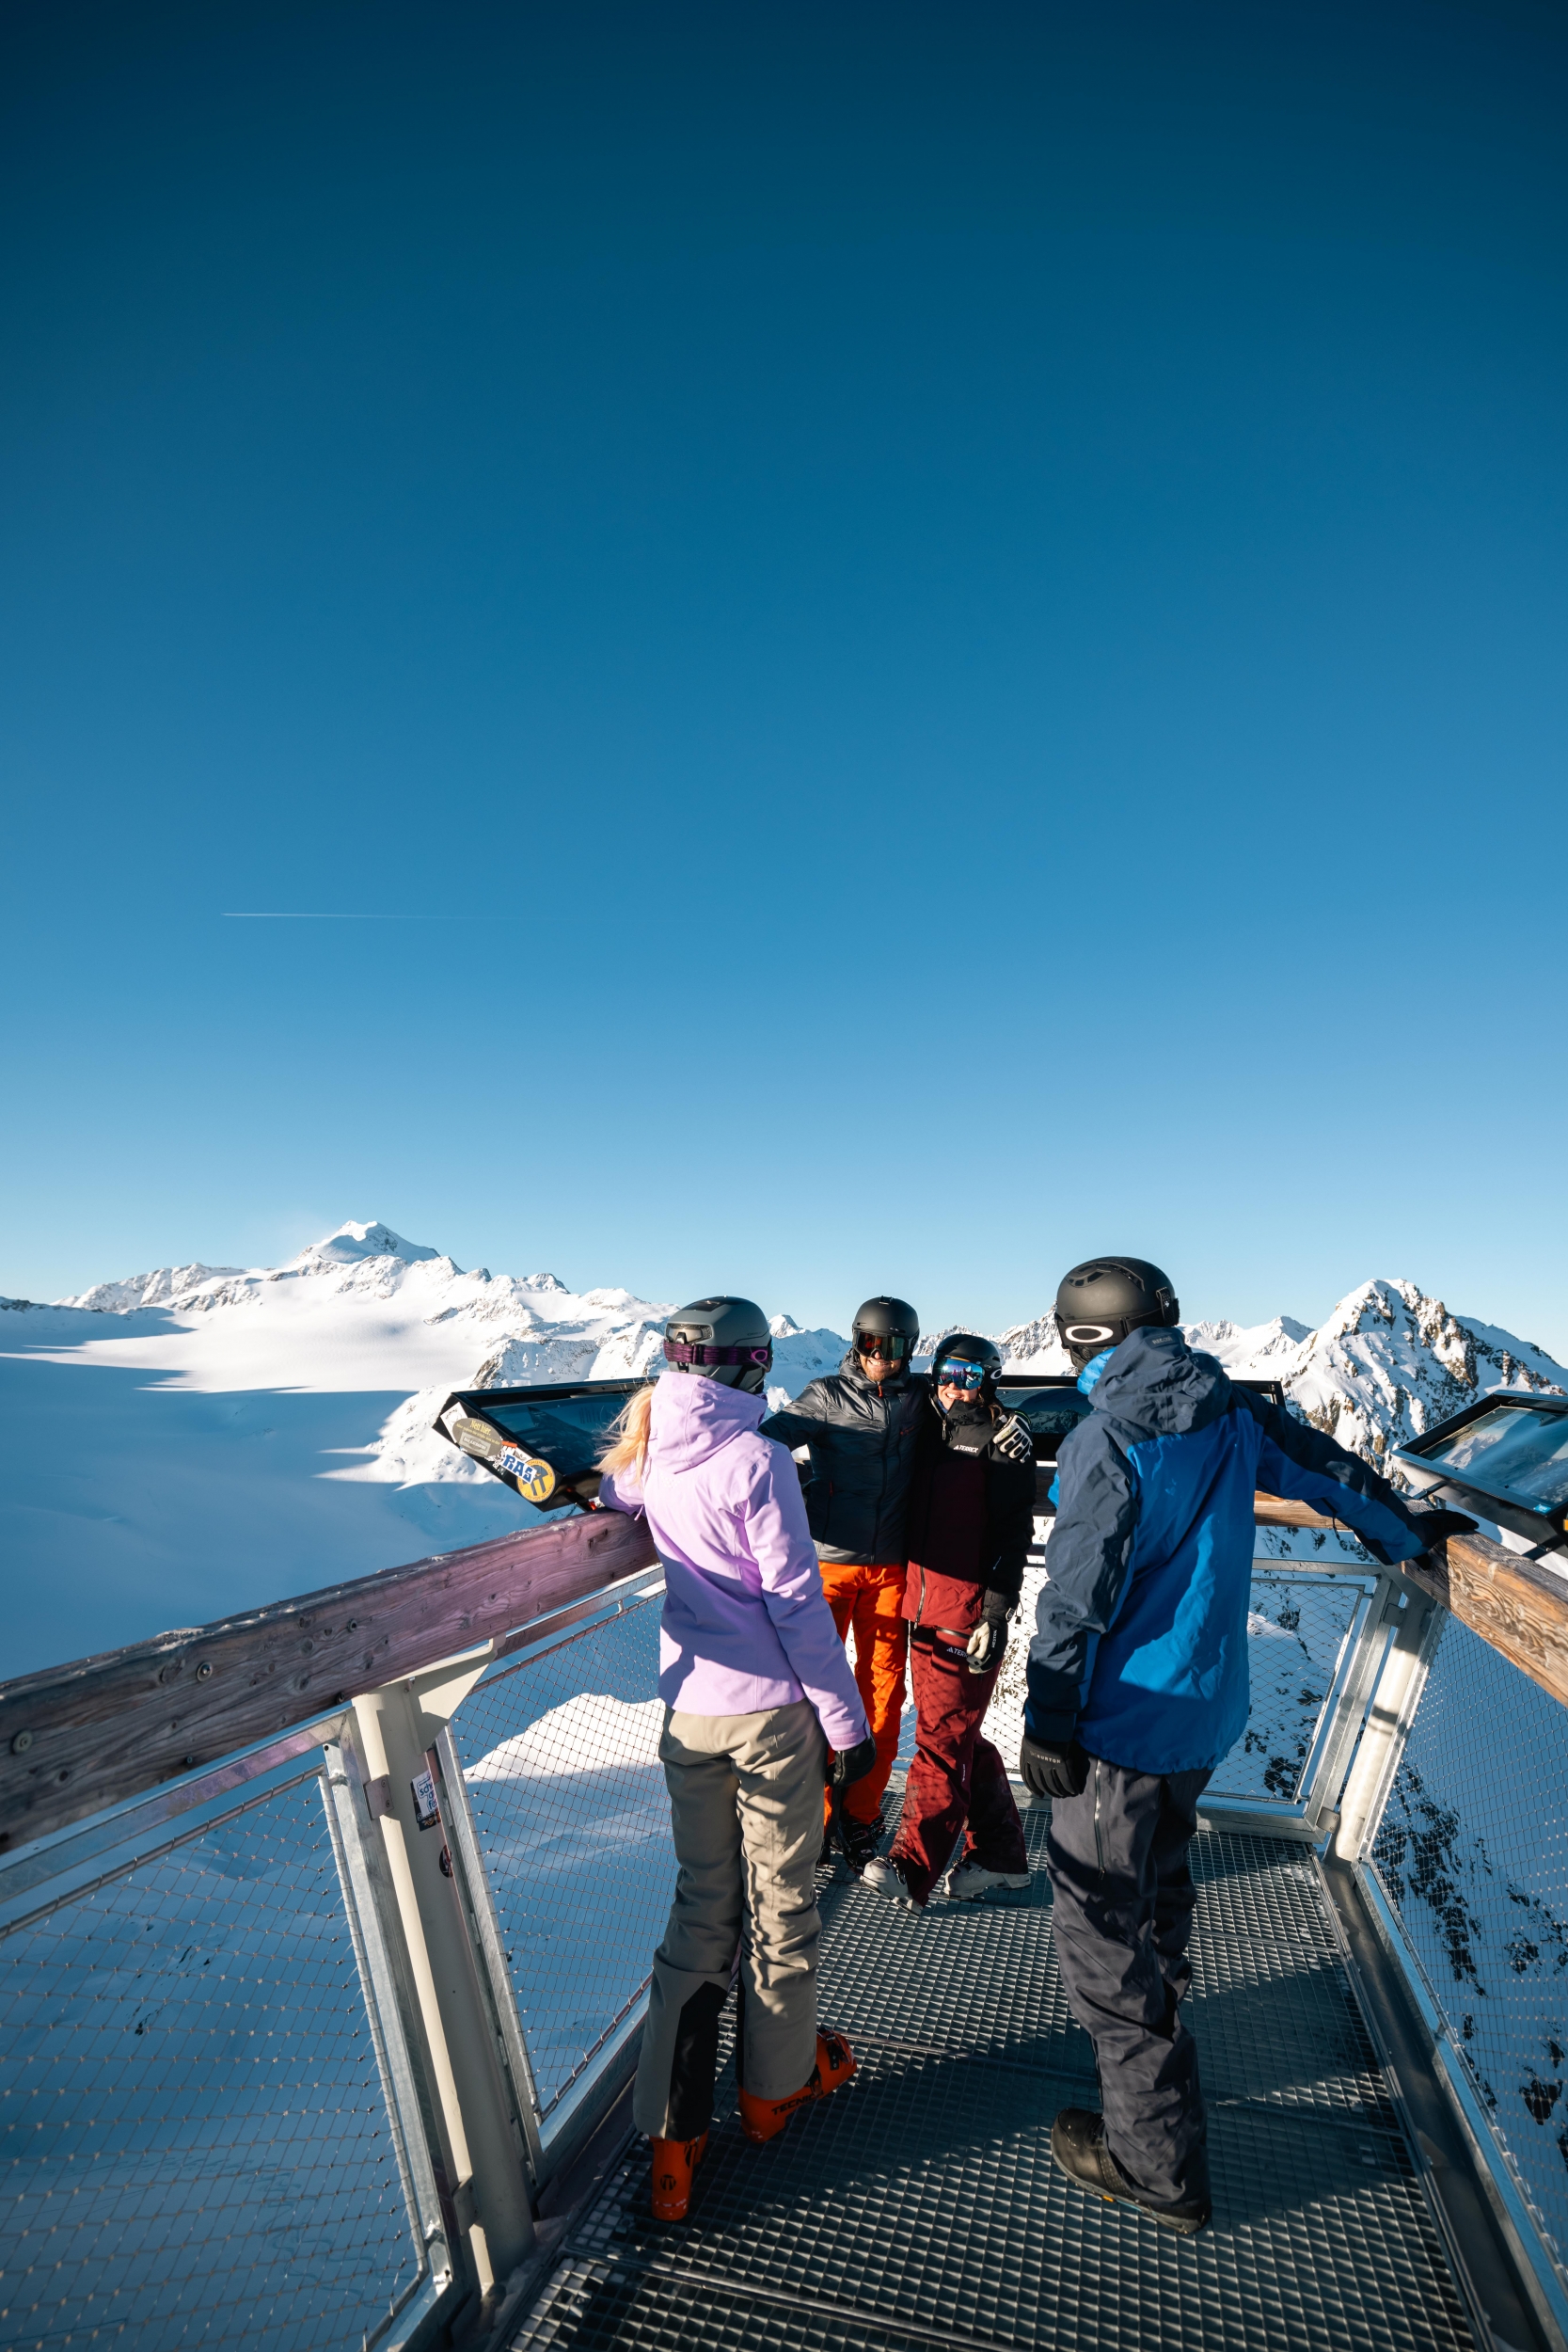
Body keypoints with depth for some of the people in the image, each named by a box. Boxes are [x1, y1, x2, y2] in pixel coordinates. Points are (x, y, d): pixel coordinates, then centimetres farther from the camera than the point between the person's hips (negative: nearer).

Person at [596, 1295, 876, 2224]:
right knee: (781, 1902, 17)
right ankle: (777, 2083, 37)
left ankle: (676, 2123, 23)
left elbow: (606, 1493, 21)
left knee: (702, 1904, 20)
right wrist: (846, 1719, -9)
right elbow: (796, 1602, -18)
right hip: (771, 1708, -5)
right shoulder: (756, 1461, -20)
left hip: (689, 1709, 5)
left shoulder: (652, 1457, -2)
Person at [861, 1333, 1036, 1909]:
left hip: (970, 1617, -7)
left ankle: (912, 1865, 5)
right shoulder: (930, 1432, 13)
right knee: (960, 1737, 15)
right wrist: (910, 1598, 17)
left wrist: (996, 1615, -16)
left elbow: (1013, 1534, -11)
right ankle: (999, 1854, 29)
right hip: (921, 1611, 7)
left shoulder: (1004, 1440, -6)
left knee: (942, 1738, -3)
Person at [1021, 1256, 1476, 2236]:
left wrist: (1048, 1724, -12)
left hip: (1124, 1716, -8)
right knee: (1160, 1873, 31)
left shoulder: (1106, 1440, -23)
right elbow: (1330, 1469, 13)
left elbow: (1077, 1597, -22)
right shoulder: (1235, 1413, -2)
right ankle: (1158, 2014, 54)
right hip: (1209, 1712, 8)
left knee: (1101, 1921, 6)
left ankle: (1157, 2164, 15)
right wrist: (1406, 1531, 33)